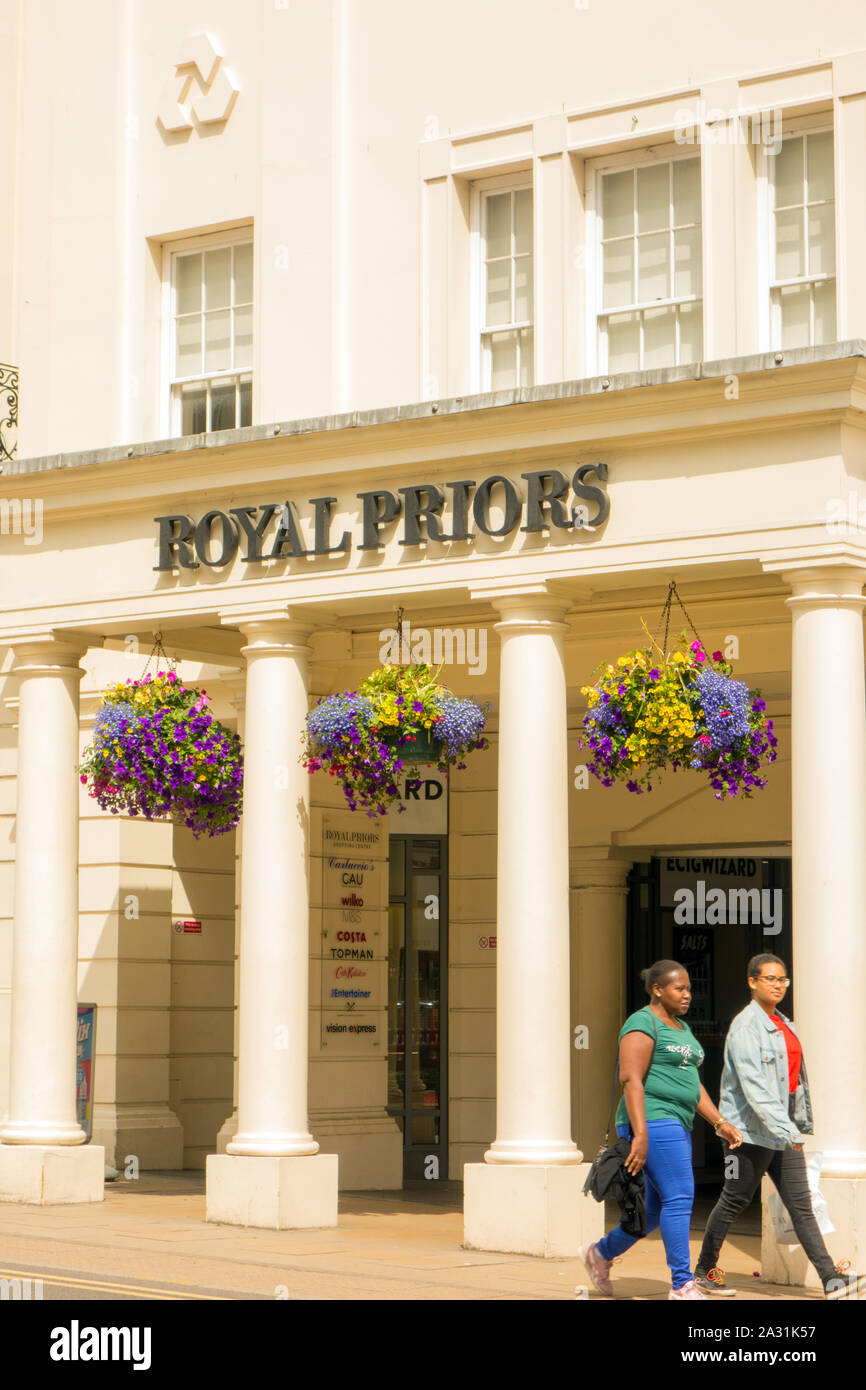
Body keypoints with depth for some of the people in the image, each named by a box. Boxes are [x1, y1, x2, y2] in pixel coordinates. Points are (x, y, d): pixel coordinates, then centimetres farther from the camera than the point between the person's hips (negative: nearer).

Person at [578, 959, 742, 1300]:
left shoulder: (681, 1028, 20)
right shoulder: (643, 1024, -10)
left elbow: (693, 1084, 22)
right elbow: (630, 1079, -18)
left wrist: (720, 1122, 12)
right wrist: (640, 1134, -25)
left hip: (676, 1125, 10)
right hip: (652, 1121, -10)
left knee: (657, 1208, 11)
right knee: (679, 1197, -14)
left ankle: (600, 1253, 27)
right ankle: (682, 1284, -11)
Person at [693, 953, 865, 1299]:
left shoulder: (783, 1024, 15)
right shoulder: (745, 1027, -12)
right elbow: (754, 1087, -21)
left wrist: (800, 1125, 17)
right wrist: (785, 1129, -27)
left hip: (784, 1131, 8)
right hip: (750, 1130, -8)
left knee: (801, 1205, 1)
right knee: (734, 1201, 3)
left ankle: (832, 1281, -6)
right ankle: (704, 1270, 19)